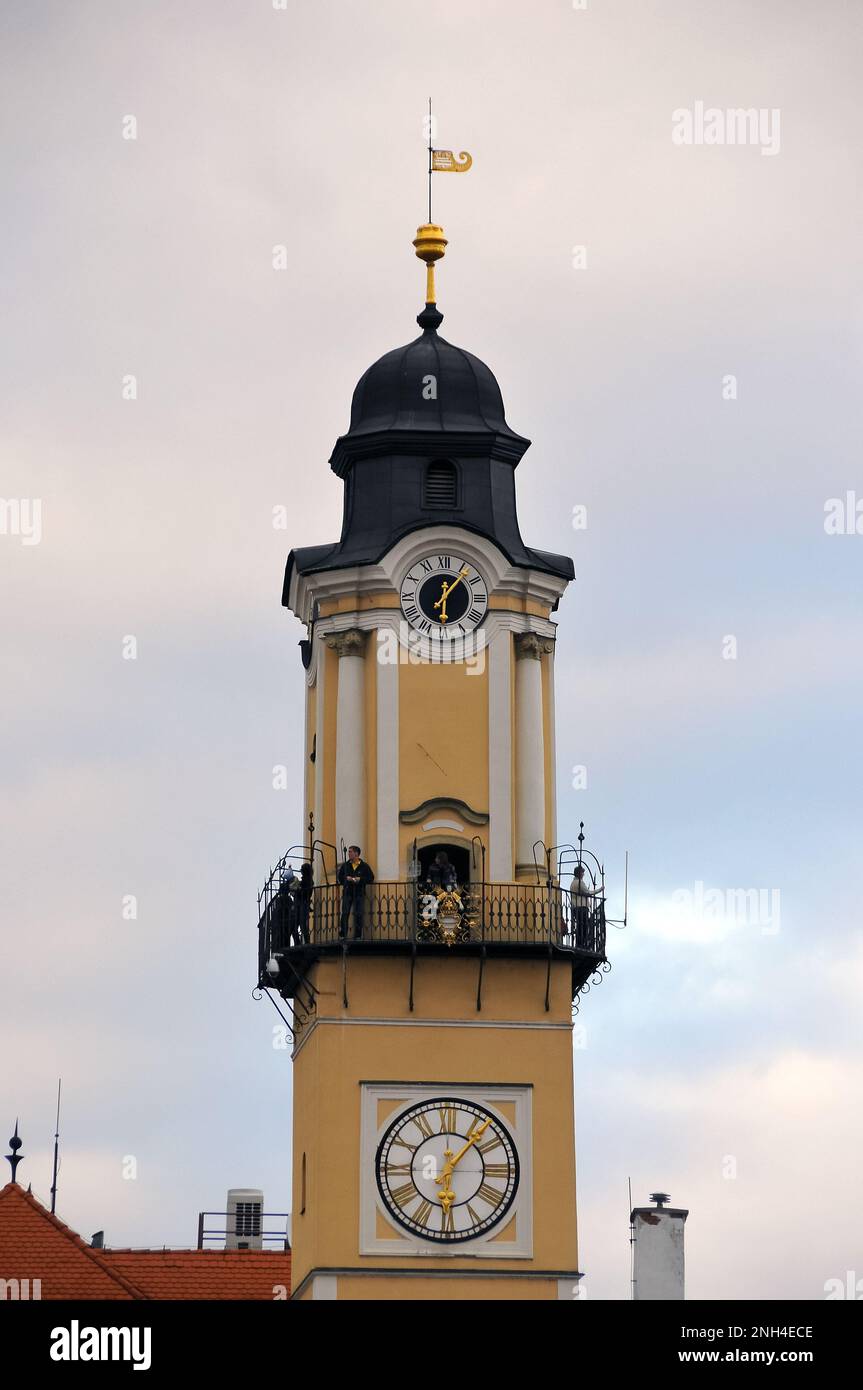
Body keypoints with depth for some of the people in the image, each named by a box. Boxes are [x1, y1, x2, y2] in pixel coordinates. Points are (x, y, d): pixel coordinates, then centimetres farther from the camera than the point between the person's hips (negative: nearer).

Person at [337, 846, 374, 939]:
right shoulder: (345, 866, 9)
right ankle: (343, 936, -3)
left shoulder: (365, 866, 4)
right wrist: (346, 878, -8)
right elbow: (339, 877, 11)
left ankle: (357, 936, 5)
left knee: (359, 915, -1)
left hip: (359, 893, -1)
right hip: (347, 892, 1)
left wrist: (360, 879, -13)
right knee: (345, 914, -6)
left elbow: (371, 878, 1)